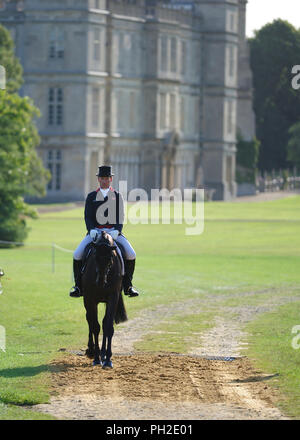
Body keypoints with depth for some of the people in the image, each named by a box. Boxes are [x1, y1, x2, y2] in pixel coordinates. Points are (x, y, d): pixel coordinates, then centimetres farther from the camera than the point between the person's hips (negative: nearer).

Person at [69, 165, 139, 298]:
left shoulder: (117, 196, 8)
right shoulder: (91, 197, 9)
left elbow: (120, 216, 0)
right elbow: (87, 216, 2)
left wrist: (117, 230, -18)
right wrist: (91, 230, -17)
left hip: (113, 231, 0)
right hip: (95, 231, 0)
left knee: (131, 255, -21)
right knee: (77, 255, -20)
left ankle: (127, 285, -6)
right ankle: (78, 286, -6)